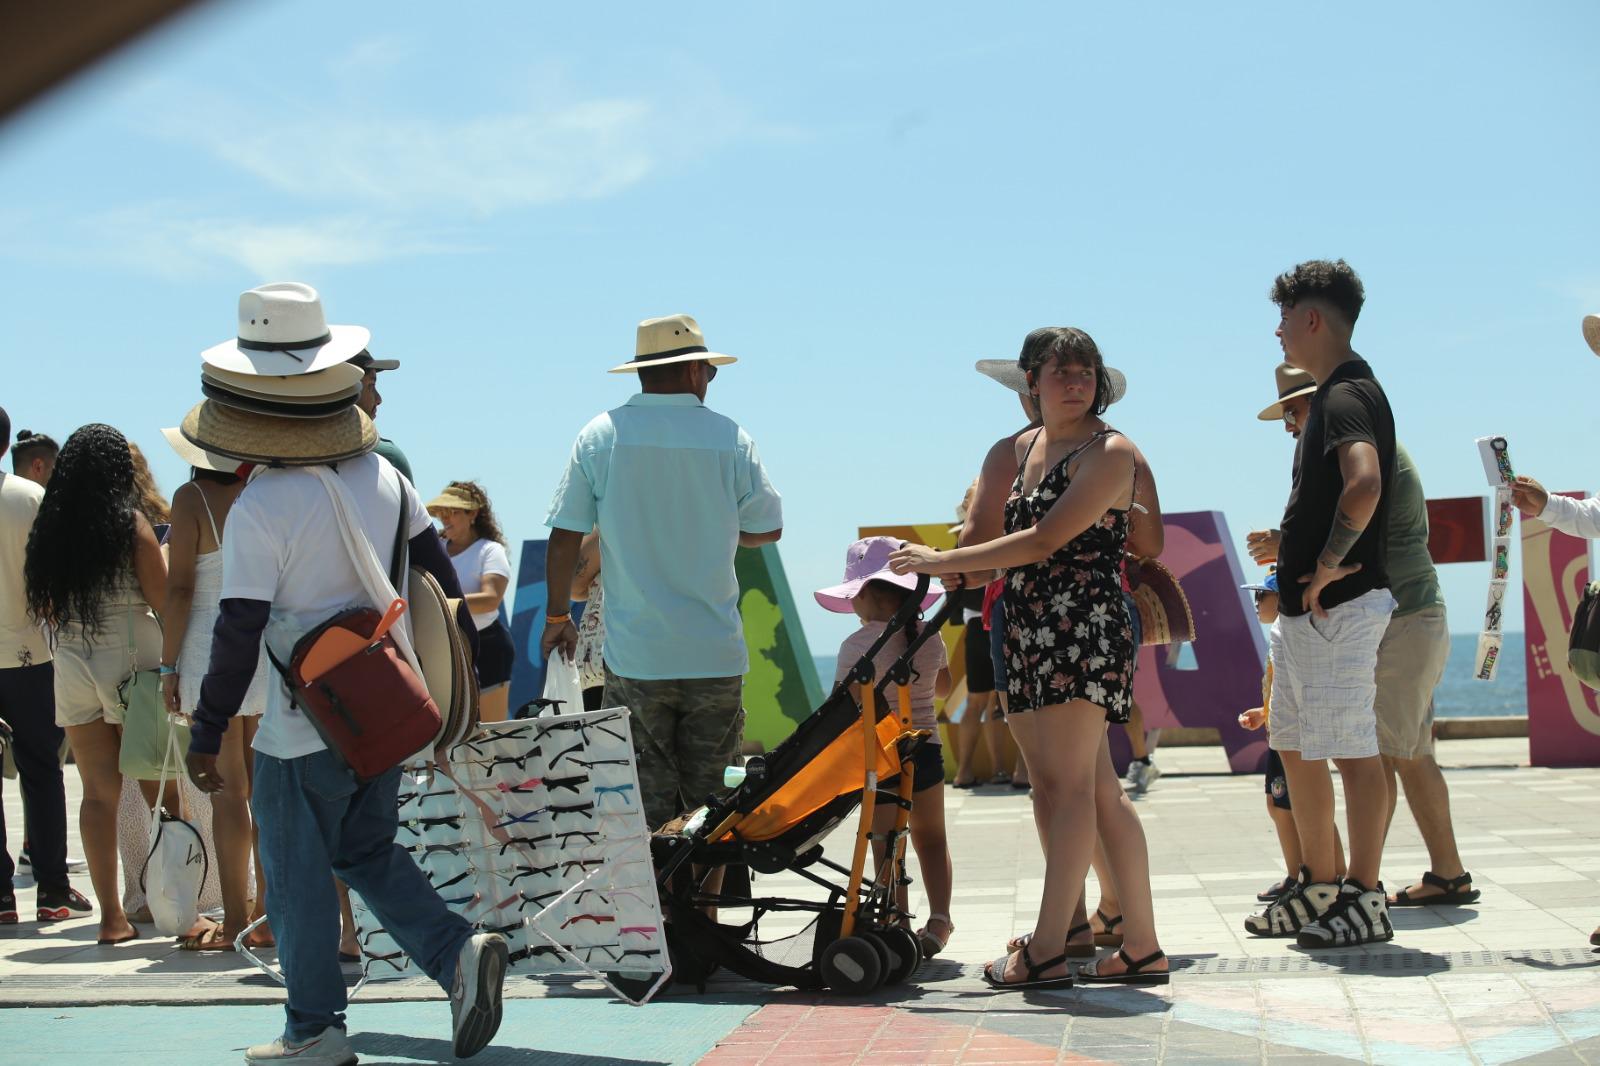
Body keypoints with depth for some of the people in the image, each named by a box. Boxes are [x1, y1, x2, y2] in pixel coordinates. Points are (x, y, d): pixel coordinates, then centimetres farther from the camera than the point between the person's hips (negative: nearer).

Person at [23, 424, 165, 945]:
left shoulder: (48, 529, 3)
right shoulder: (131, 524, -9)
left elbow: (42, 608, 10)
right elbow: (163, 599, -8)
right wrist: (165, 558, 10)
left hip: (71, 662, 4)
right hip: (129, 654, -4)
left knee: (99, 791, 7)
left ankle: (111, 914, 8)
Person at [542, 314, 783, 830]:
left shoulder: (601, 435, -2)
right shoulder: (729, 438, -2)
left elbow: (564, 539, -2)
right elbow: (768, 529, 8)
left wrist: (558, 617, 11)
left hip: (634, 656, 0)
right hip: (716, 654, 0)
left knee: (648, 804, 5)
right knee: (710, 798, 10)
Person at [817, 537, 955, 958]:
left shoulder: (858, 645, -14)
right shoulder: (930, 636, 3)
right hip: (926, 748, 5)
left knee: (886, 844, 3)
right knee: (931, 837, 17)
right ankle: (939, 918, 11)